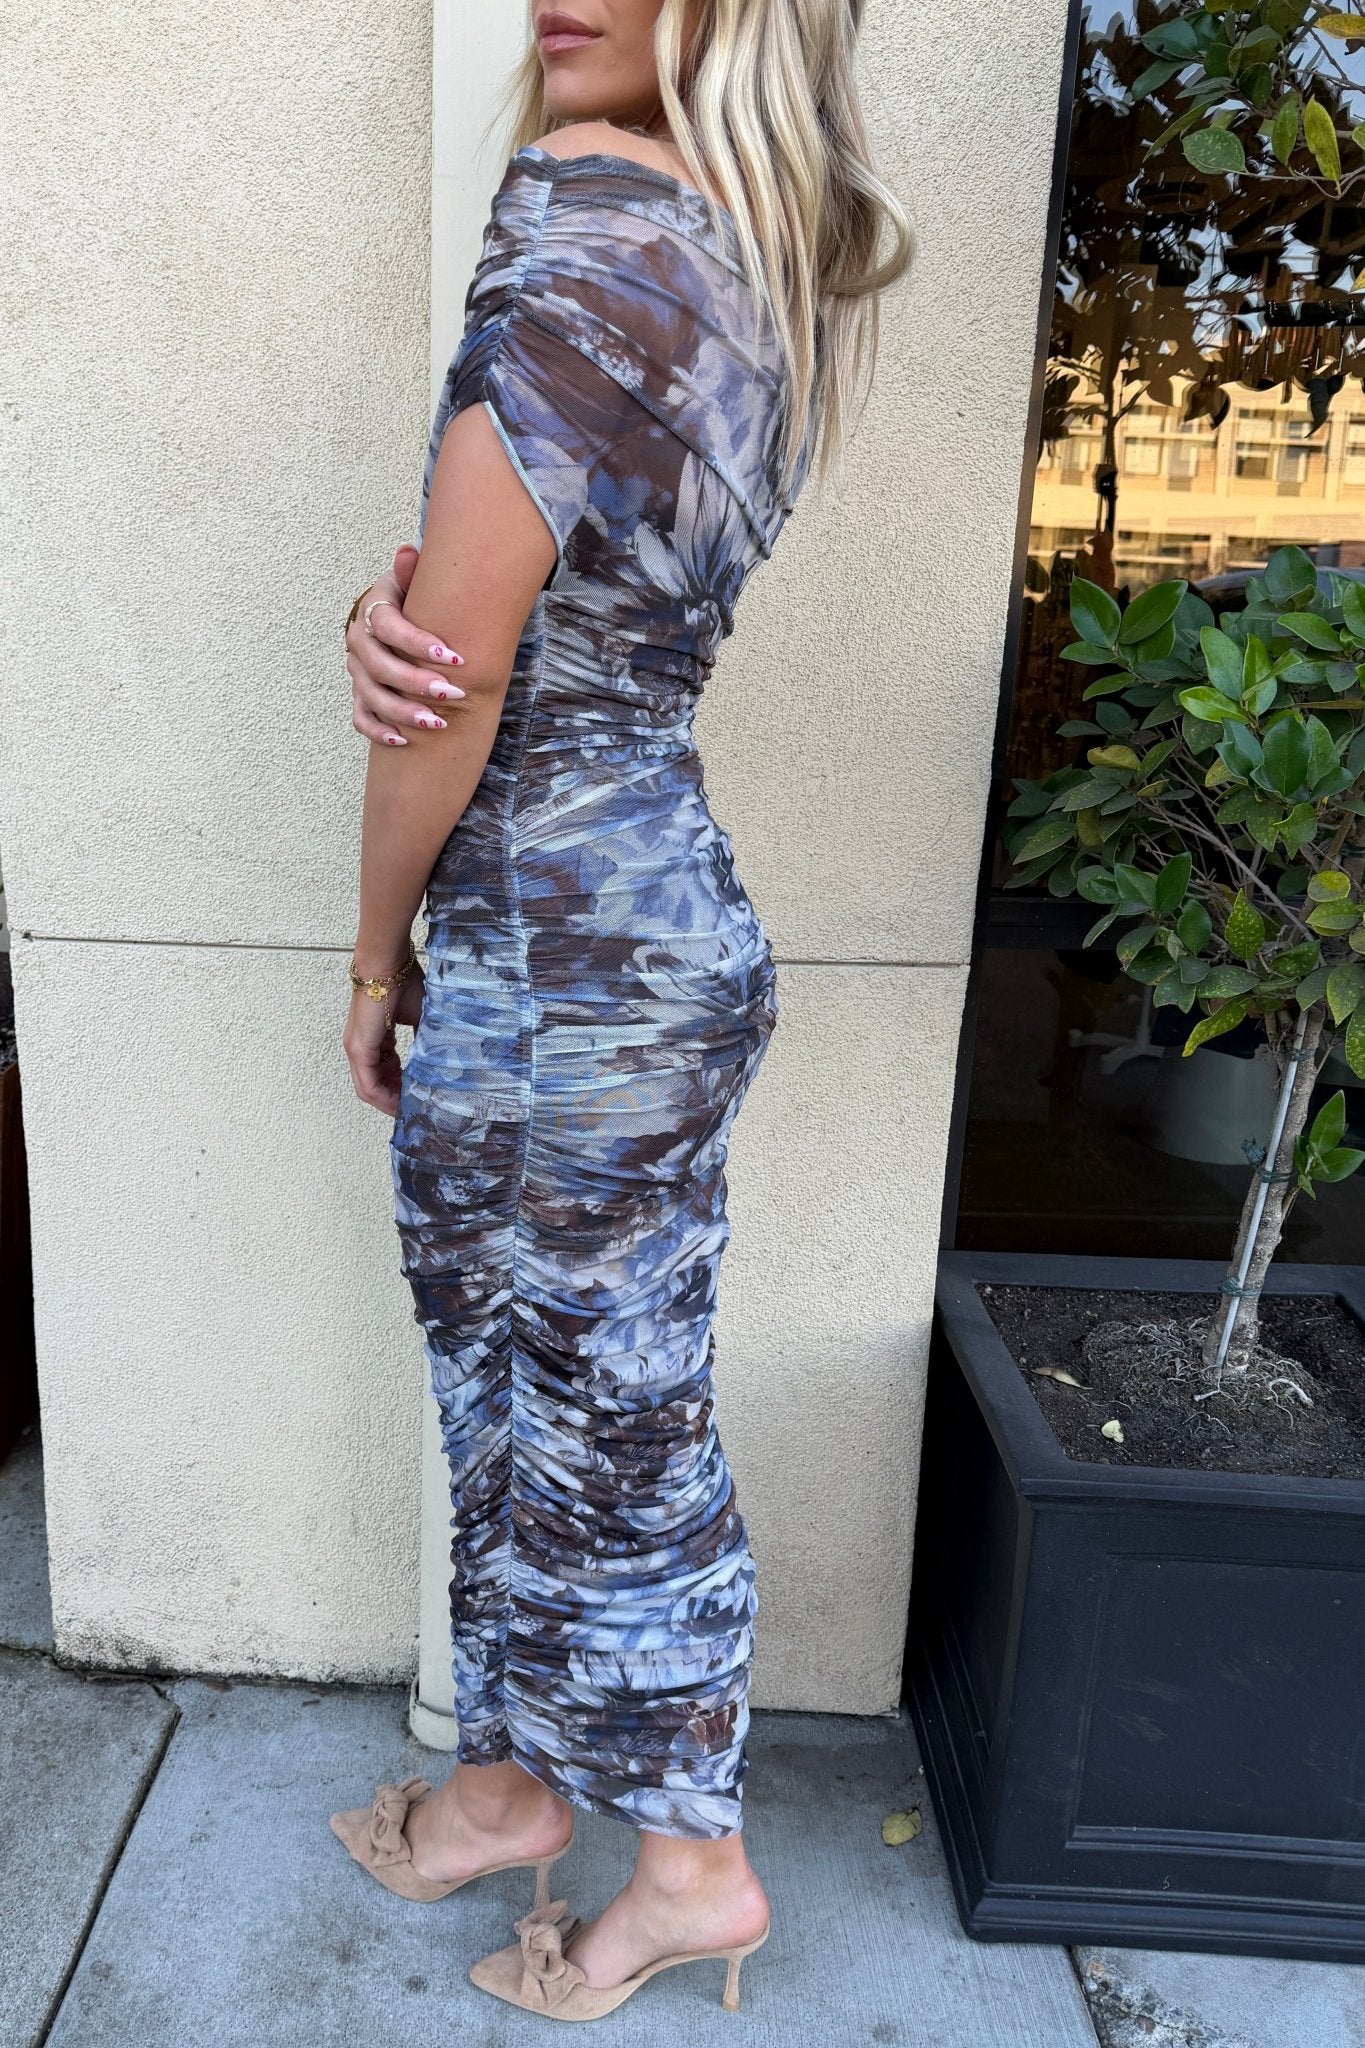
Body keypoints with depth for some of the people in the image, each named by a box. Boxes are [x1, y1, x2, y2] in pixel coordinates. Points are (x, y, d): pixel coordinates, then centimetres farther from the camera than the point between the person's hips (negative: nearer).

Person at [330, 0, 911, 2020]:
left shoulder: (591, 230, -18)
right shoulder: (762, 262, 10)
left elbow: (464, 677, -17)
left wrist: (377, 958, -3)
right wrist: (391, 608, -10)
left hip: (557, 946, -9)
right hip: (657, 909, 9)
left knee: (607, 1423, 9)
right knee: (528, 1394, 21)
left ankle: (693, 1862, 35)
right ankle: (508, 1781, 44)